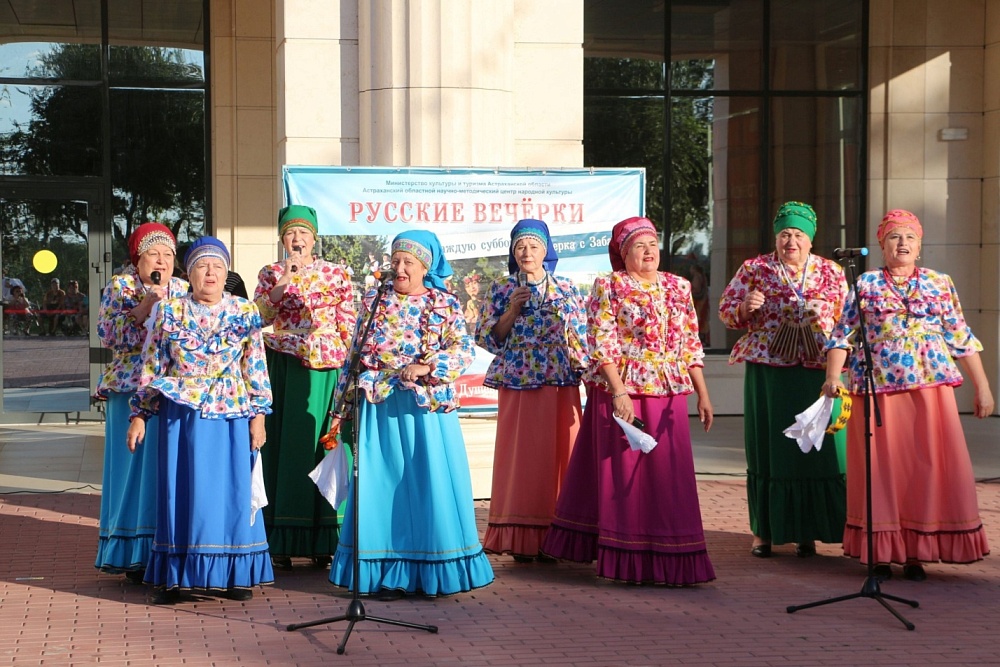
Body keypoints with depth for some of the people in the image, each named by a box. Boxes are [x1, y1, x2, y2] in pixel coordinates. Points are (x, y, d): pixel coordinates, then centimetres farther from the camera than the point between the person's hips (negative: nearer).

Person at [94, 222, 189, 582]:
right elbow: (108, 335, -8)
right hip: (132, 390, -3)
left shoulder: (183, 289, 14)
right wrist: (145, 306, -14)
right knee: (137, 464, -3)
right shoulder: (119, 286, 3)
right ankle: (136, 556, 3)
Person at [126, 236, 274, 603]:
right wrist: (139, 414, 2)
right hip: (182, 416, 0)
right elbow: (151, 367, 5)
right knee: (181, 489, 2)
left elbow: (256, 369, 3)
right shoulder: (169, 312, 3)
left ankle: (234, 573, 14)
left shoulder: (245, 313, 4)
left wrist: (258, 414, -1)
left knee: (231, 489, 3)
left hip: (231, 417, 0)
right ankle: (172, 576, 10)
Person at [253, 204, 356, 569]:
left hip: (325, 370, 0)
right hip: (282, 368, 1)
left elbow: (349, 325, 6)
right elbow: (259, 316, -4)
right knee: (283, 444, -2)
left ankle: (323, 540, 3)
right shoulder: (270, 274, 10)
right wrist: (284, 281, -14)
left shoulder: (336, 274, 8)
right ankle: (281, 541, 0)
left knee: (323, 444, -3)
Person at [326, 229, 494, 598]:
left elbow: (463, 350, -6)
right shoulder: (374, 302, 12)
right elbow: (356, 354, 13)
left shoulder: (445, 304, 4)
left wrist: (425, 368, -19)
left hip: (427, 407, -2)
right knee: (383, 483, 1)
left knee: (431, 481, -3)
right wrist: (343, 403, 9)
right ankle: (389, 573, 6)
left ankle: (435, 571, 5)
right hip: (380, 407, 2)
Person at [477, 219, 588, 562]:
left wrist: (586, 374, 2)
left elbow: (581, 339, 10)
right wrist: (512, 310, -9)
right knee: (521, 455, -3)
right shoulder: (501, 289, 6)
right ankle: (521, 538, 2)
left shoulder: (567, 289, 9)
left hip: (561, 385, 1)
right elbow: (488, 338, 3)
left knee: (560, 453, -1)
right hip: (517, 385, -1)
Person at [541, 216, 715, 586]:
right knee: (623, 472, 2)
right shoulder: (609, 286, -2)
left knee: (669, 474, 4)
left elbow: (691, 346, 13)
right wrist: (618, 392, -19)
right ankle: (627, 560, 9)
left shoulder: (678, 287, 11)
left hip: (668, 396, 4)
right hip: (620, 392, -4)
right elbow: (601, 345, -10)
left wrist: (703, 393, 8)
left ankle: (667, 557, 14)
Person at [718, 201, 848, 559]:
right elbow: (726, 311, 6)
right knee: (767, 447, 3)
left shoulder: (832, 273, 10)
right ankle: (764, 530, 13)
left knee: (816, 447, 0)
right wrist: (745, 307, -14)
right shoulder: (754, 269, 6)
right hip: (767, 371, -1)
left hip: (817, 372, 1)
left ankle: (806, 530, 11)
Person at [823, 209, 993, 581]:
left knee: (928, 466, -2)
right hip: (876, 388, -1)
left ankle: (916, 552, 8)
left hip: (930, 387, 1)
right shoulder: (865, 284, 9)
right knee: (881, 466, 0)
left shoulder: (939, 284, 12)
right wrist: (833, 377, -11)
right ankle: (881, 552, 9)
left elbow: (962, 340, 11)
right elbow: (843, 336, 4)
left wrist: (982, 387, 7)